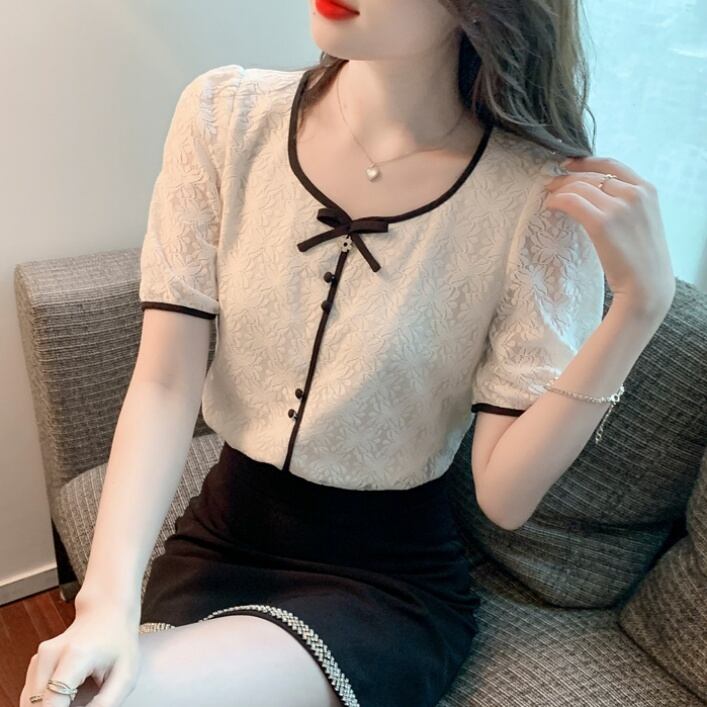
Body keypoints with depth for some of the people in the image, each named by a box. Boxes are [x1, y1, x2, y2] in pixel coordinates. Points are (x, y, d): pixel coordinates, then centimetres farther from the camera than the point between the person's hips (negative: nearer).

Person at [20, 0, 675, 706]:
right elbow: (165, 385, -10)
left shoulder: (544, 195, -16)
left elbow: (504, 494, -16)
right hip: (218, 543, 3)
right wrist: (111, 598, -21)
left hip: (390, 581, -2)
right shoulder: (226, 115, -8)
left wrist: (642, 301, -25)